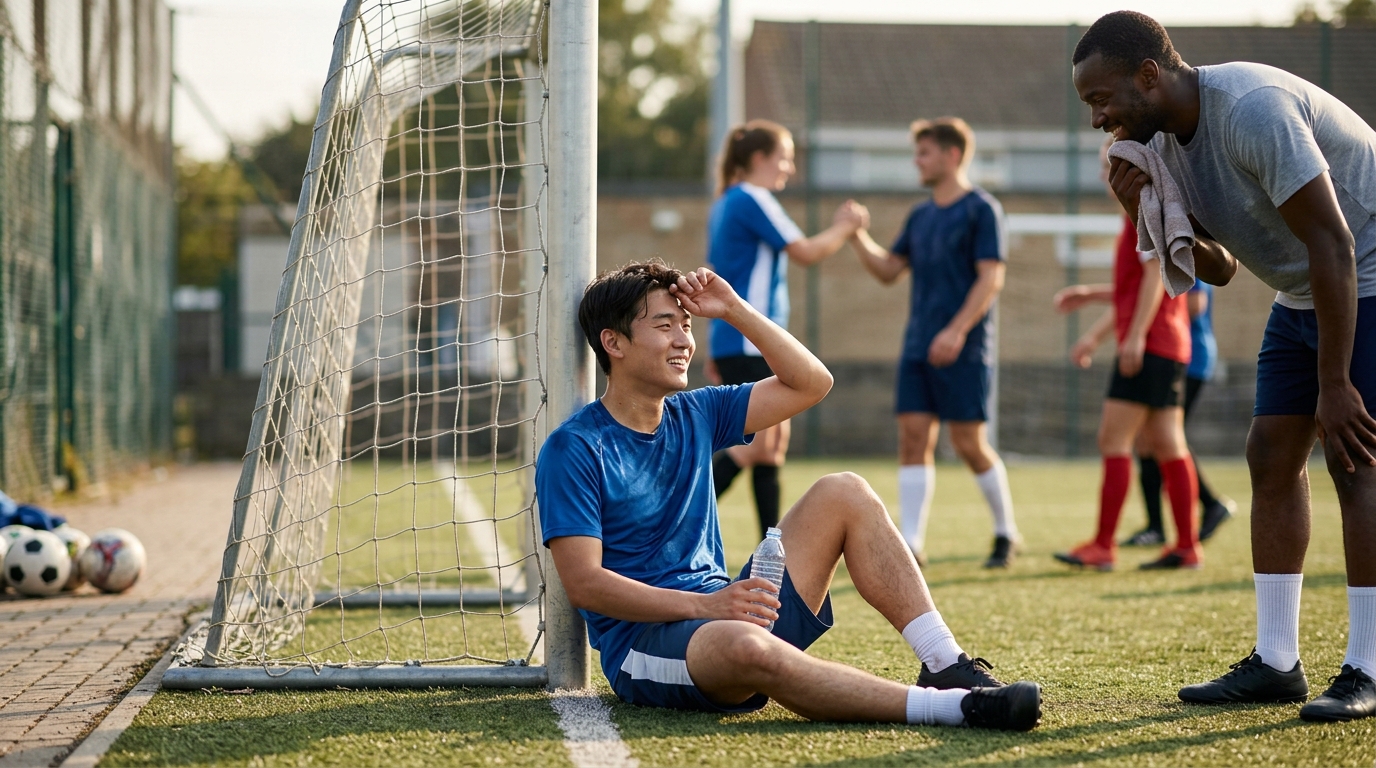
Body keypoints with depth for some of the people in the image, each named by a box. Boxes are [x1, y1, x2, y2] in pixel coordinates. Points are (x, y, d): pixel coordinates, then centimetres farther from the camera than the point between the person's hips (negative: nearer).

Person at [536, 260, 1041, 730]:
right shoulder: (573, 450, -8)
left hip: (718, 608, 8)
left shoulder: (694, 415, 13)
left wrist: (734, 310, 6)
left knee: (844, 494, -1)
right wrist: (704, 604, -26)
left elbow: (810, 383, 17)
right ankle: (954, 708, -40)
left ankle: (947, 667, -13)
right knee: (745, 645, -42)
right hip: (643, 643, -8)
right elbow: (583, 583, -17)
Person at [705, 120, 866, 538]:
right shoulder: (753, 200, -11)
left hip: (733, 342, 10)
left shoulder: (726, 204, 18)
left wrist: (715, 352, 25)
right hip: (749, 343, -10)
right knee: (756, 442, -13)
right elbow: (805, 252, -12)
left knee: (775, 441, 10)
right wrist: (843, 226, 6)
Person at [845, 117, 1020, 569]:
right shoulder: (920, 217, 16)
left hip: (964, 350, -7)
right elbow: (888, 270, 18)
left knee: (969, 443, -3)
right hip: (918, 347, 7)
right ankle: (911, 544, -2)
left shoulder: (981, 210, -6)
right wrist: (857, 237, 2)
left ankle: (1006, 534, 15)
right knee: (913, 439, -1)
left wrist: (957, 331, -21)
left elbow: (991, 277, -13)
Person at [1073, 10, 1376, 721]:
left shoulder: (1253, 109, -29)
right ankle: (1275, 662, 7)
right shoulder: (1163, 142, 0)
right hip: (1303, 294, 9)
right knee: (1272, 454, 3)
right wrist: (1150, 216, -12)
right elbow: (1220, 268, 8)